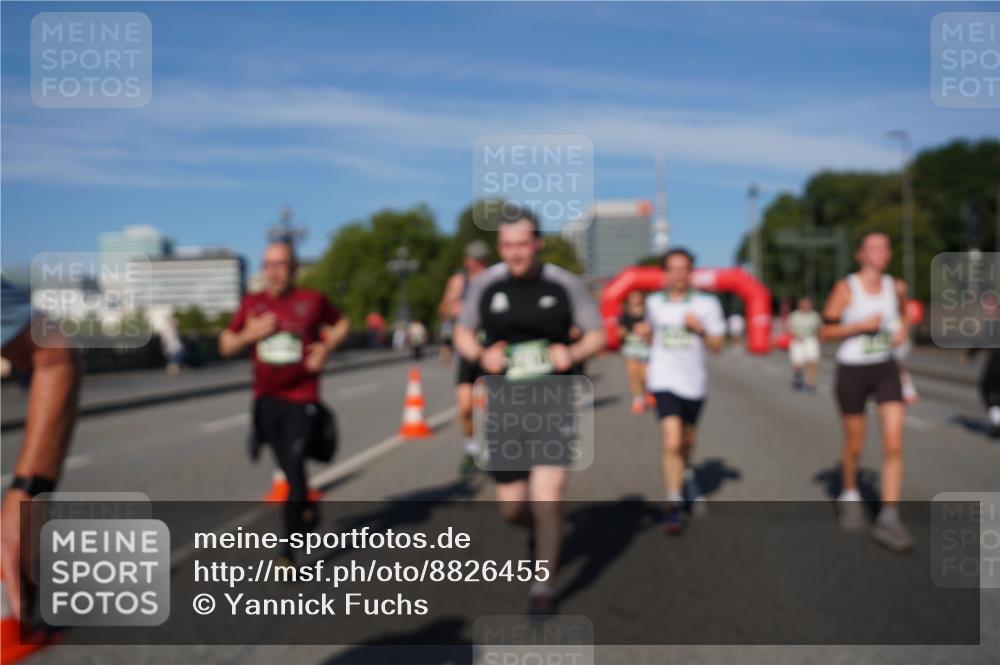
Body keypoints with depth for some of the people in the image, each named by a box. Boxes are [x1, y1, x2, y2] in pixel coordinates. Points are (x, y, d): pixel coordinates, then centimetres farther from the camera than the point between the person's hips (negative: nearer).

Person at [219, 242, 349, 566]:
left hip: (302, 399, -3)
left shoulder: (312, 301, -3)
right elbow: (225, 345, 9)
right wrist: (249, 335, -11)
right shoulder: (251, 303, 3)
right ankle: (306, 508, 43)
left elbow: (342, 323, 14)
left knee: (294, 464, -12)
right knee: (288, 469, 14)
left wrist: (326, 347, -4)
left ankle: (289, 548, -6)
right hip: (265, 399, 3)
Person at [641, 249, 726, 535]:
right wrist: (645, 331, -1)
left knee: (687, 440, 19)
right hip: (664, 381, -1)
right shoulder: (654, 302, 4)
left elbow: (718, 346, 1)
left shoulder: (707, 304, -2)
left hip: (694, 382, 1)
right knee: (671, 441, -17)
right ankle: (674, 504, -7)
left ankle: (686, 472, 53)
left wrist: (701, 329, -17)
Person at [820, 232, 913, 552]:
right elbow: (825, 332, -9)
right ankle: (849, 496, 36)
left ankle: (889, 518, -5)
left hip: (886, 369, 3)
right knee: (854, 445, 9)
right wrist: (862, 325, -21)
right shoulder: (845, 288, -9)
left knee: (894, 443, -10)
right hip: (852, 370, -3)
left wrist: (904, 329, 3)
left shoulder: (896, 287, 3)